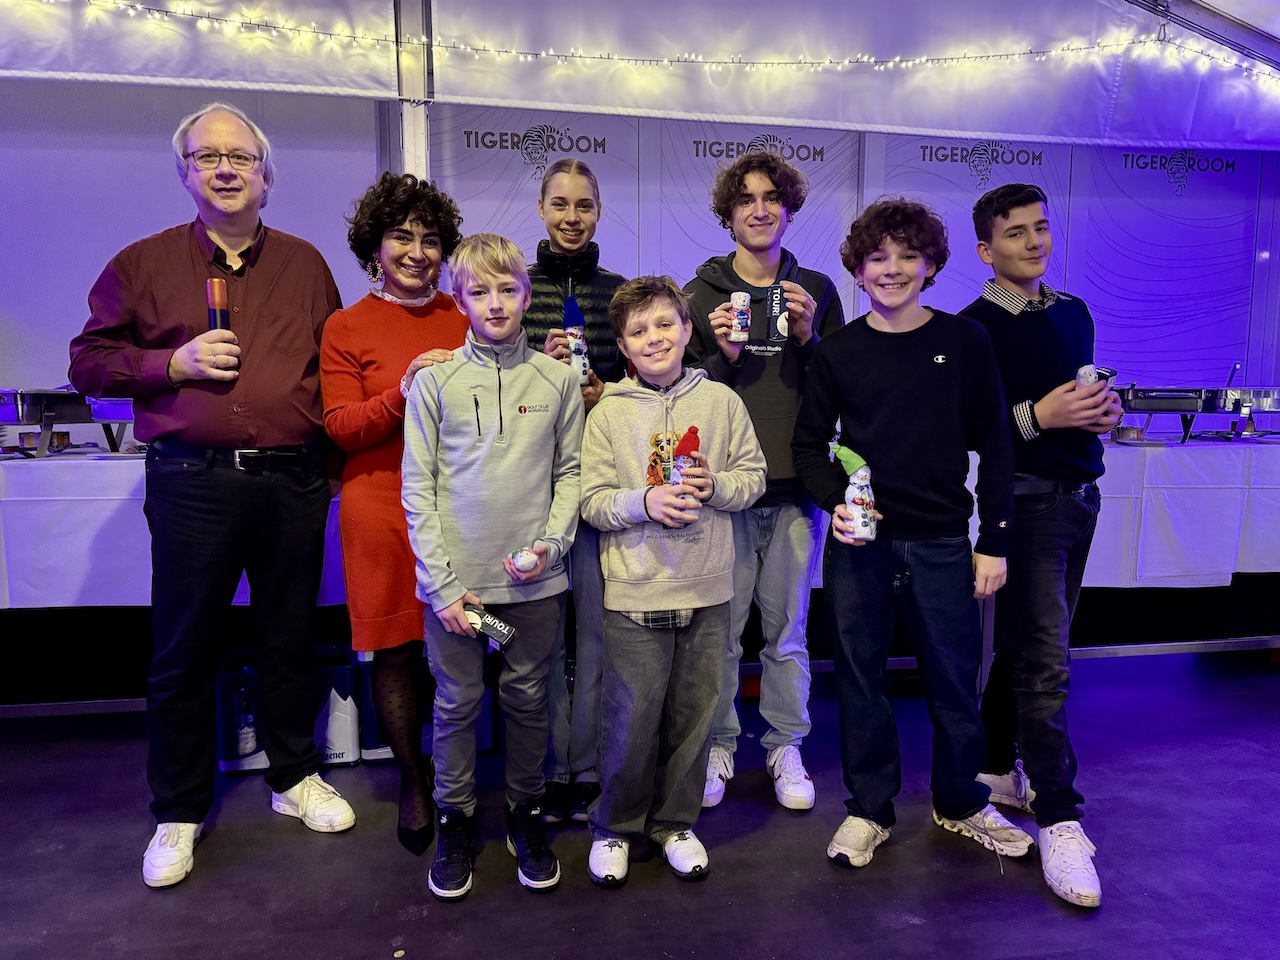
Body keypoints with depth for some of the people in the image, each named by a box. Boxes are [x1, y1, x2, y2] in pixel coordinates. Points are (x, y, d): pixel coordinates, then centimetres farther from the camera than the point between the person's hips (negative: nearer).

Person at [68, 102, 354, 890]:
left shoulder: (306, 264, 11)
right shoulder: (144, 263, 7)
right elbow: (90, 361, 8)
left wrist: (331, 458, 1)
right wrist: (175, 363, -10)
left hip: (293, 482, 2)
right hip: (193, 483, -1)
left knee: (290, 637, 13)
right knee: (184, 650, 6)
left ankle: (296, 777, 32)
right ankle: (179, 812, 25)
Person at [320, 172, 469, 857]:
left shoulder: (463, 320, 13)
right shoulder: (346, 327, 6)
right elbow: (341, 427, -4)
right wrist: (403, 393, -19)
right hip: (384, 505, -2)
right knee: (396, 648, 4)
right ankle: (413, 783, 22)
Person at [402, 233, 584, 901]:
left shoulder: (557, 380, 2)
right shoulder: (434, 380, -1)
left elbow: (570, 472, 6)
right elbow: (418, 487, -2)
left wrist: (552, 542, -9)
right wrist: (442, 582, -7)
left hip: (534, 579, 1)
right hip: (455, 577, 0)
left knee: (528, 699, 12)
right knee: (457, 702, 10)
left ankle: (524, 811, 32)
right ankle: (455, 819, 30)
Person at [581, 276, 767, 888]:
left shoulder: (721, 401, 3)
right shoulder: (609, 412, -1)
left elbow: (754, 476, 6)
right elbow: (591, 500, -4)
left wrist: (714, 486, -13)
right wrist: (646, 501, -20)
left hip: (706, 590, 2)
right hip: (634, 592, -2)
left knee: (693, 714, 13)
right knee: (631, 718, 5)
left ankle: (675, 822, 34)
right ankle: (615, 826, 29)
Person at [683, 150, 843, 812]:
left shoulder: (817, 291, 10)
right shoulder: (701, 292, 6)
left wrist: (808, 339, -6)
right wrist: (722, 356, -12)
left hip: (796, 484, 1)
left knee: (787, 627, 9)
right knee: (719, 625, 3)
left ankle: (786, 746, 25)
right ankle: (717, 746, 21)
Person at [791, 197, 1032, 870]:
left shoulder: (965, 341, 2)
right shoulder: (837, 352, 3)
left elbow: (994, 446, 4)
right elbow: (808, 444, 7)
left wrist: (994, 541, 1)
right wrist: (834, 501, -11)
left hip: (941, 543, 0)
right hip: (858, 543, 0)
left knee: (954, 678, 9)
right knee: (859, 676, 8)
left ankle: (960, 803, 33)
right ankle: (869, 808, 27)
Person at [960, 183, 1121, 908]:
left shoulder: (1075, 313, 14)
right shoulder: (975, 326, -8)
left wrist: (1105, 409, 3)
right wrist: (1037, 417, -21)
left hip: (1080, 494, 7)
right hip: (1026, 496, -7)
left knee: (1028, 642, 16)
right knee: (1044, 660, -8)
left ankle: (998, 768, 31)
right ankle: (1059, 821, -1)